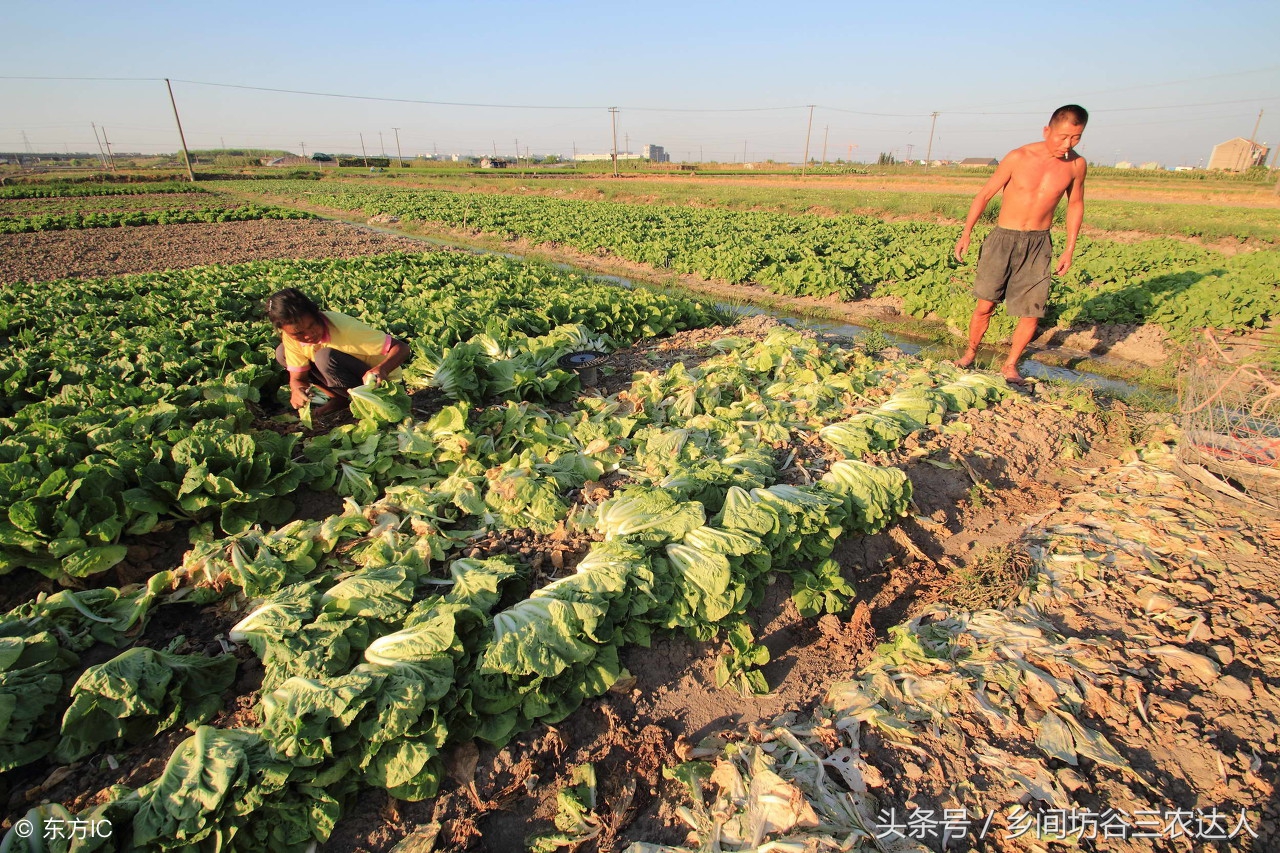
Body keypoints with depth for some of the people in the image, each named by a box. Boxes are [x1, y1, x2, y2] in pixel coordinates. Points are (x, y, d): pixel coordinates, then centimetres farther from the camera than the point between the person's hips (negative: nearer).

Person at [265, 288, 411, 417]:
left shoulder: (345, 329, -30)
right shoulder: (289, 337, -12)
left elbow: (402, 348, -31)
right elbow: (297, 378, -7)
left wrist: (382, 369, -51)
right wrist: (297, 390, -32)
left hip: (376, 382, -7)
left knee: (326, 357, -32)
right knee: (282, 353, -3)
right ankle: (338, 399, 1)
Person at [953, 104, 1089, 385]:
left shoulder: (1076, 165, 1)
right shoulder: (1019, 157, -8)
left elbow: (1075, 205, 13)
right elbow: (985, 194, -2)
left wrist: (1069, 248, 10)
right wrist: (966, 233, -9)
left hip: (1039, 245, 2)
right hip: (1003, 239, -2)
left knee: (1032, 314, -2)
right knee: (985, 306, -2)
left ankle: (1010, 365, 16)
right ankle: (971, 352, 21)